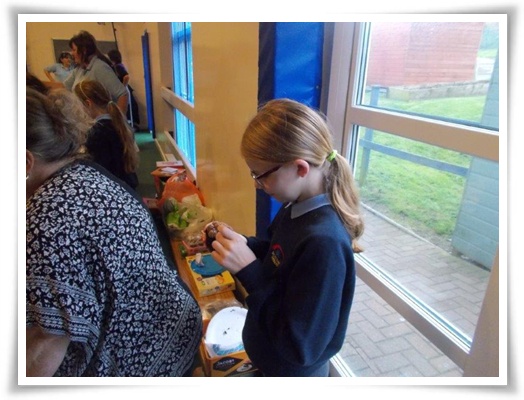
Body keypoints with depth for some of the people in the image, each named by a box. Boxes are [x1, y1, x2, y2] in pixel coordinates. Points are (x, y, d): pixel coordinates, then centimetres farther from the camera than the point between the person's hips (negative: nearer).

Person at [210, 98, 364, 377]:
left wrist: (248, 269, -33)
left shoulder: (324, 242, -35)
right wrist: (243, 246, -12)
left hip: (295, 371, -6)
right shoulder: (296, 208, -11)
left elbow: (300, 346, -30)